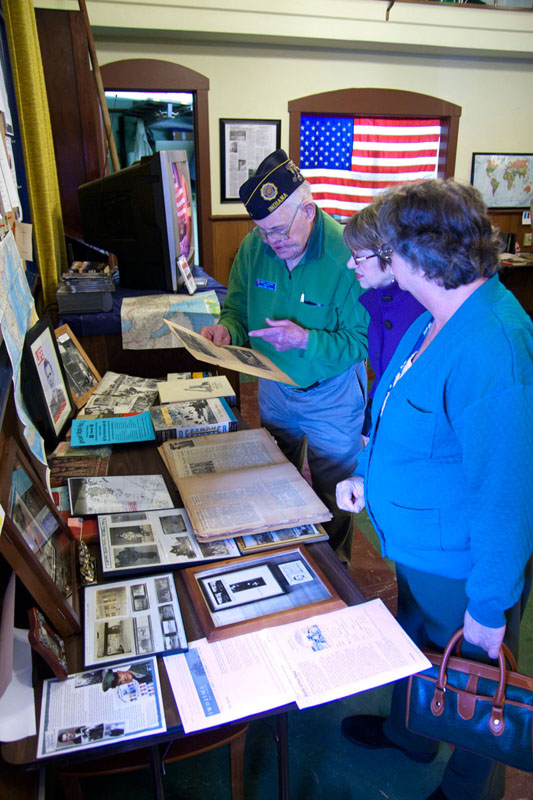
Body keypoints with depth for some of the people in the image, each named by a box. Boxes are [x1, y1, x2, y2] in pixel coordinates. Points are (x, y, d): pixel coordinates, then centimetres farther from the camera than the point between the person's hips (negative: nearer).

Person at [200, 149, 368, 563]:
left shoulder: (347, 255, -25)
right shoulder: (254, 247, -10)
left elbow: (362, 339, -21)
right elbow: (238, 307, 2)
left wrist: (307, 340, -36)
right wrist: (227, 329, -21)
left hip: (332, 393, -4)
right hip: (274, 385, 5)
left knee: (332, 497, 14)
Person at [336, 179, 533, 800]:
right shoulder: (437, 319, -1)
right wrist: (367, 474, 7)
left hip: (461, 569, -9)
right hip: (417, 547, 9)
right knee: (414, 645, 32)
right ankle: (407, 733, 61)